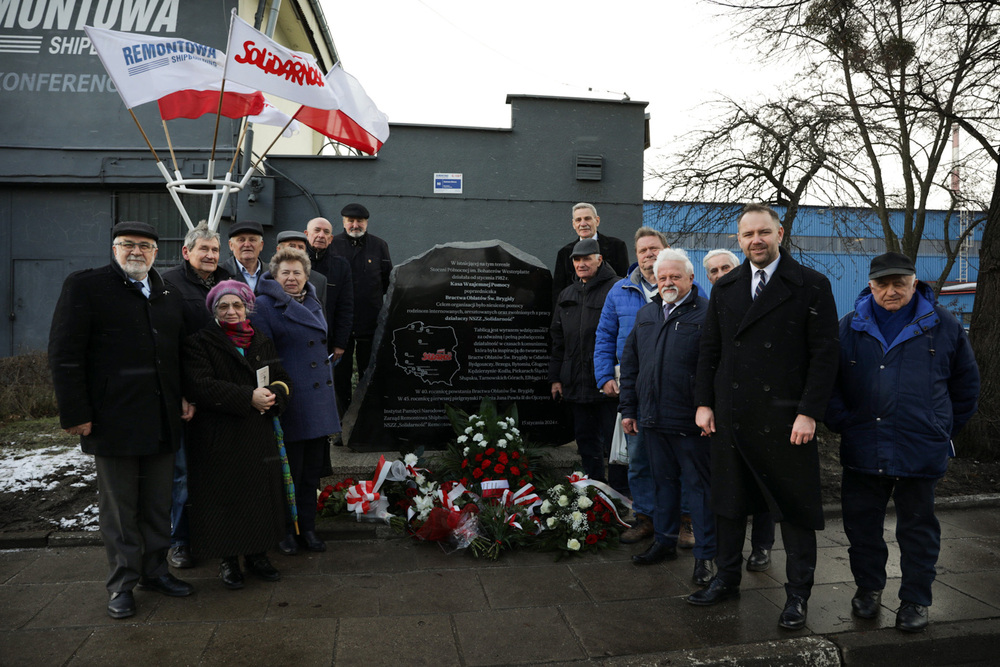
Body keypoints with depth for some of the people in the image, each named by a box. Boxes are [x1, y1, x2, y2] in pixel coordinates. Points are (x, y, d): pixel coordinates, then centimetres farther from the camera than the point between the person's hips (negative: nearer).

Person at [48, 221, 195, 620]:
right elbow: (64, 354, -7)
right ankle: (122, 583, 20)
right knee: (118, 508, 6)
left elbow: (180, 352, 19)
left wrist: (186, 396, 6)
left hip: (162, 420, 5)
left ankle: (154, 571, 28)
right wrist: (75, 414, -12)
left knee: (158, 504, 13)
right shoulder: (84, 286, -2)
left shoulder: (169, 297, 14)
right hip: (113, 419, -5)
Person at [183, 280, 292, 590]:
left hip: (259, 435, 4)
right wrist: (249, 397, -22)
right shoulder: (200, 342, -3)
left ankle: (257, 554, 24)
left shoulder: (262, 342, 13)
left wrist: (273, 395, -13)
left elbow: (282, 379, 11)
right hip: (218, 436, -4)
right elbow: (201, 386, -16)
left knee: (260, 493, 8)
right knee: (225, 496, 1)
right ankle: (228, 560, 17)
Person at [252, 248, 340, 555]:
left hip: (319, 401, 7)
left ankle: (307, 528, 27)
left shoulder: (312, 301, 17)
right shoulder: (263, 305, -8)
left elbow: (319, 329, 0)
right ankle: (285, 531, 22)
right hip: (289, 403, -7)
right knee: (289, 472, 4)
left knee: (311, 472, 14)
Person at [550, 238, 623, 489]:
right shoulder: (567, 296, 17)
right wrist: (555, 377, 16)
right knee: (586, 442, 14)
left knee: (613, 442, -1)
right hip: (577, 383, 7)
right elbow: (558, 341, 21)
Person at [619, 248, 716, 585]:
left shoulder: (706, 314, -6)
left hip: (691, 419, -6)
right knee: (663, 480, 17)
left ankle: (705, 554, 13)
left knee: (700, 484, 3)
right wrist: (628, 408, 13)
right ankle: (665, 541, 32)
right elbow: (630, 364, 16)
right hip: (653, 418, 6)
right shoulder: (645, 315, 13)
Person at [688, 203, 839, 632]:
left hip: (786, 420, -4)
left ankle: (798, 595, 22)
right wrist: (704, 403, 5)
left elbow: (824, 354, -6)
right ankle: (727, 580, 30)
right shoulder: (725, 288, 10)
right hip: (731, 417, 4)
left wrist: (808, 412, -13)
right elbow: (709, 350, 12)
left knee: (795, 509, 6)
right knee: (728, 502, 14)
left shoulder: (811, 286, -2)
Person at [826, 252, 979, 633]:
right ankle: (868, 588, 30)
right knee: (861, 523, 10)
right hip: (862, 449, 2)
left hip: (921, 451, -1)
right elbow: (829, 380, 11)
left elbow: (966, 383, 13)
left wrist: (947, 429, 11)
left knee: (917, 528, 9)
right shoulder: (851, 327, 5)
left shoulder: (943, 326, 3)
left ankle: (915, 600, 24)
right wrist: (841, 423, 3)